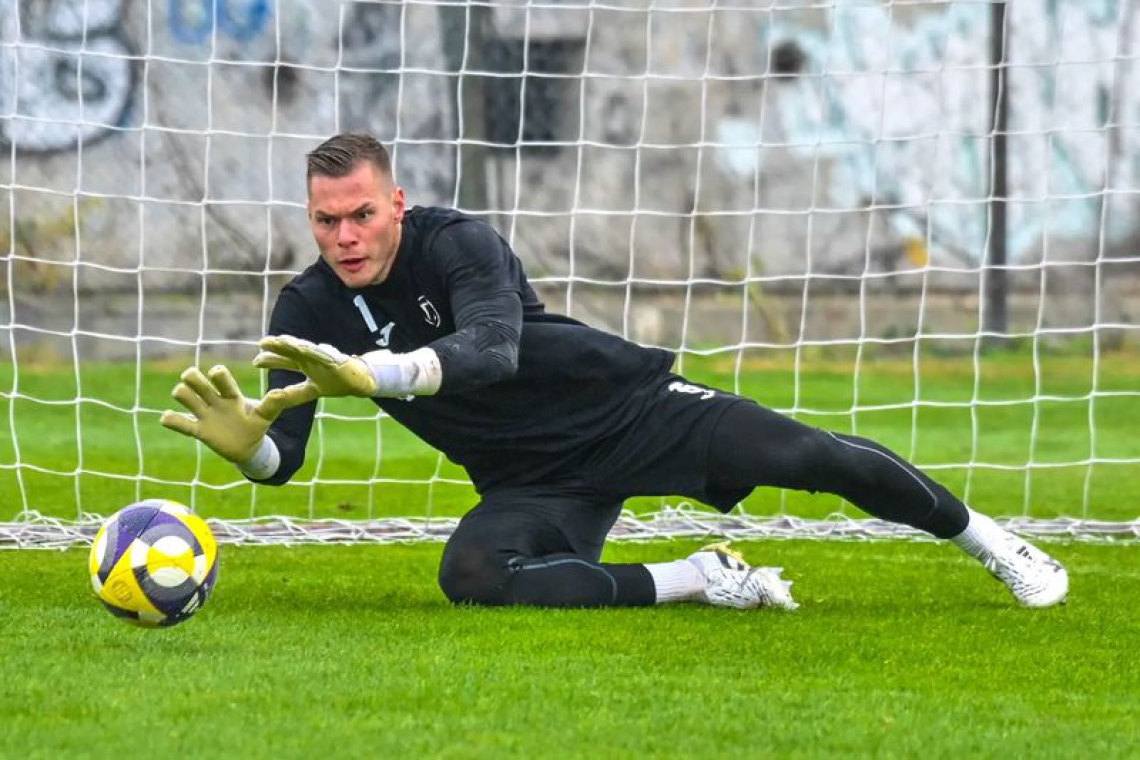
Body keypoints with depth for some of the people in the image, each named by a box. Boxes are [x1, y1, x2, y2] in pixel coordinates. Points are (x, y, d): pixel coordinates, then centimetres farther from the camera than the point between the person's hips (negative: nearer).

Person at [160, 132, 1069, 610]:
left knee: (812, 455, -11)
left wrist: (366, 373, -58)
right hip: (533, 484, 3)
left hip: (628, 410, -3)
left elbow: (492, 349, -42)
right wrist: (242, 440, -38)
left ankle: (993, 543, 17)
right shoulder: (309, 312, -8)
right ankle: (698, 581, -13)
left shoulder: (458, 243, -22)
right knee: (471, 574, -30)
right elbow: (284, 458, -12)